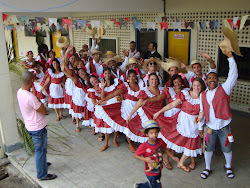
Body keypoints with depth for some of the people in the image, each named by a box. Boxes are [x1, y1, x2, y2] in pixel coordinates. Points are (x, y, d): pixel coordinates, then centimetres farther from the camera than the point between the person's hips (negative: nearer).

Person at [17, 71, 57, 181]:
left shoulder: (20, 92, -2)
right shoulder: (30, 97, -31)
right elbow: (44, 111, -21)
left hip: (31, 125, 9)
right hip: (37, 128, -9)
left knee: (40, 149, 29)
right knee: (40, 150, 6)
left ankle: (41, 162, 51)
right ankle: (42, 175, 21)